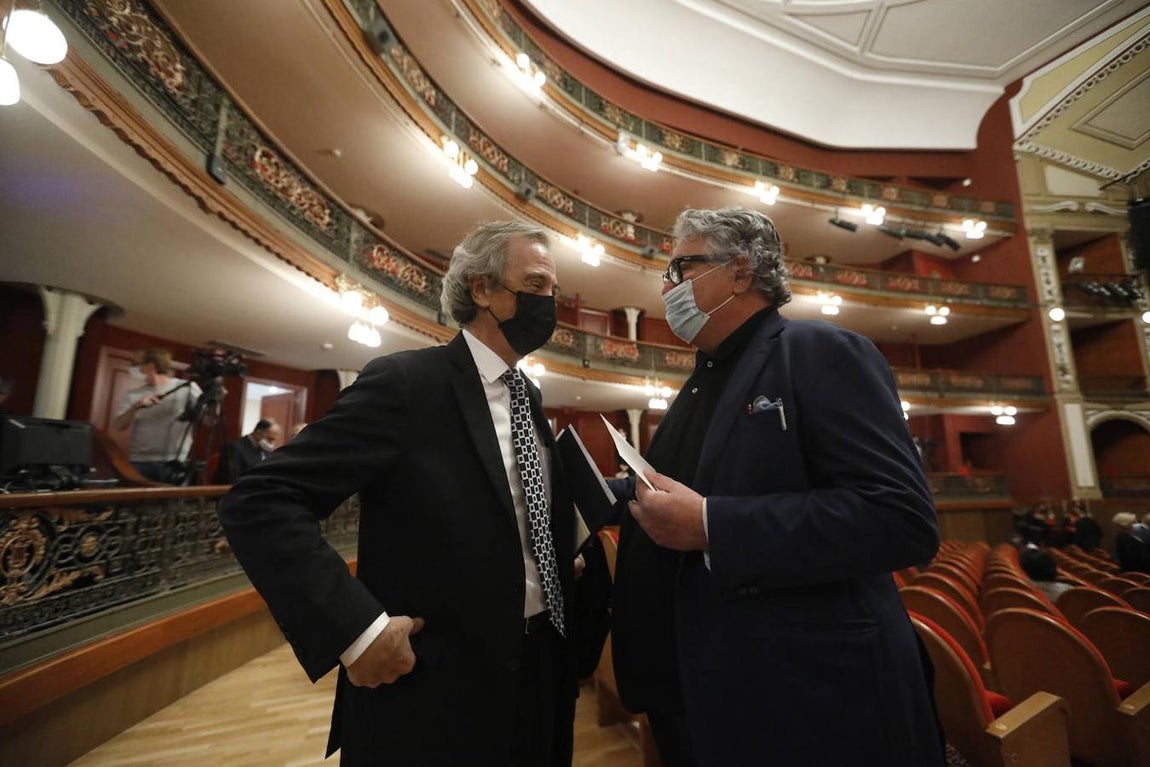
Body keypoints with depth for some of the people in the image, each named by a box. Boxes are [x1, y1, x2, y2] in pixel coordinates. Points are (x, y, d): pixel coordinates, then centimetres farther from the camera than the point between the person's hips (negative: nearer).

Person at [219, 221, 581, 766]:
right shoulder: (405, 382, -18)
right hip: (432, 686, -7)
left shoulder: (529, 398, 5)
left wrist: (572, 560, 3)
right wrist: (357, 629, -23)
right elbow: (257, 502, -19)